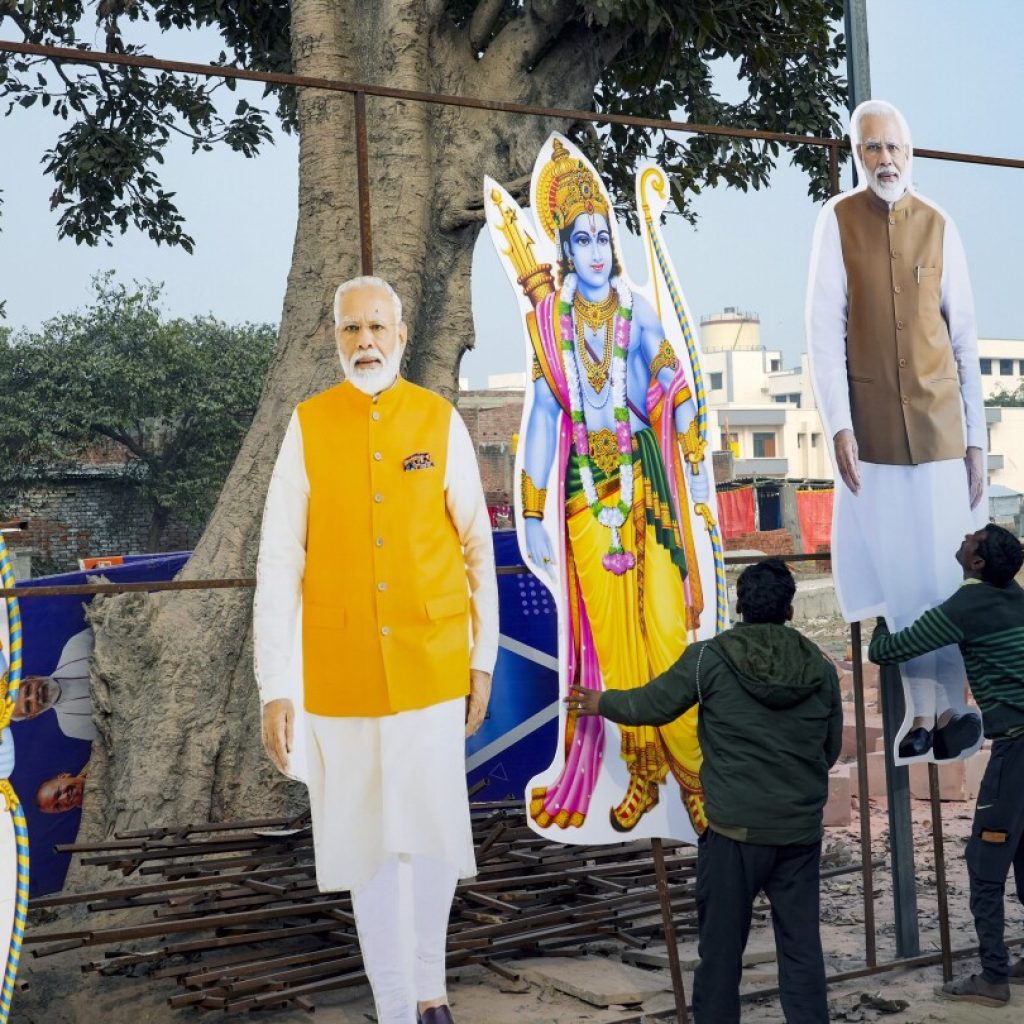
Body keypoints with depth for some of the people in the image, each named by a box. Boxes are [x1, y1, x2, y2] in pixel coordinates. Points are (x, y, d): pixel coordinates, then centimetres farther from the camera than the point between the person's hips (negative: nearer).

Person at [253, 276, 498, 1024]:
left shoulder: (441, 422, -1)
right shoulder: (308, 427, -4)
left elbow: (478, 547, 5)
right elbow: (279, 563, -5)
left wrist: (484, 658, 6)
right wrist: (275, 689, -8)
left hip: (432, 666, 0)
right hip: (339, 671, 0)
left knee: (432, 832, 1)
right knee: (368, 840, 9)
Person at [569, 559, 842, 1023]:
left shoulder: (709, 658, -8)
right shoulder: (821, 667, 3)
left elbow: (652, 704, 2)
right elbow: (831, 749, 12)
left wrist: (601, 702, 21)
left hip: (735, 828, -3)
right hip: (802, 829, 3)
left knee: (722, 945, 7)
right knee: (801, 944, 10)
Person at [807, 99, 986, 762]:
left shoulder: (939, 226, 3)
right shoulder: (838, 220, 1)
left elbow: (965, 337, 4)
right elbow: (824, 329, -3)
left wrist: (977, 437, 1)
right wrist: (838, 426, -10)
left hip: (939, 418, 1)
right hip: (871, 425, 0)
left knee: (947, 569, 0)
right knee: (897, 571, 2)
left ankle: (953, 708, 9)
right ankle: (920, 712, 10)